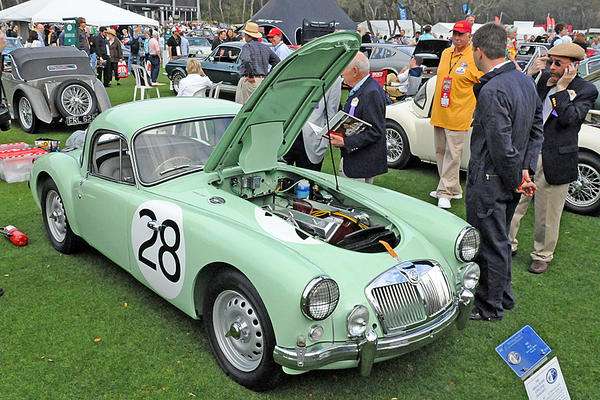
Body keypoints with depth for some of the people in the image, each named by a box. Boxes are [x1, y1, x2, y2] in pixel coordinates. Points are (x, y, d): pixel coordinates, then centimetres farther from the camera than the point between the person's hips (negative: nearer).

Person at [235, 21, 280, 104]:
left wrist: (250, 76, -20)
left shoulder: (247, 46, -8)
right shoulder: (265, 47, 14)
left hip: (250, 81, -7)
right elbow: (277, 62, 16)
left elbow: (246, 60, -28)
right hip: (264, 81, 7)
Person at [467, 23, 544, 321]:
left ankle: (490, 308, 23)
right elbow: (537, 130, 11)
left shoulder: (492, 91, -24)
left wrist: (517, 180, -11)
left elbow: (501, 147, -25)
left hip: (488, 183, -9)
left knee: (489, 245, 6)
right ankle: (504, 296, 40)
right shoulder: (525, 81, 6)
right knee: (500, 239, 23)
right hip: (510, 180, 9)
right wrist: (525, 169, 7)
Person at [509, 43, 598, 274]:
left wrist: (562, 87, -17)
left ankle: (542, 255, 26)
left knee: (548, 213, 9)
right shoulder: (544, 78, 6)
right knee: (514, 203, 8)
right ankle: (508, 243, 26)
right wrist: (529, 74, -6)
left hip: (555, 160, -3)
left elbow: (568, 118, -18)